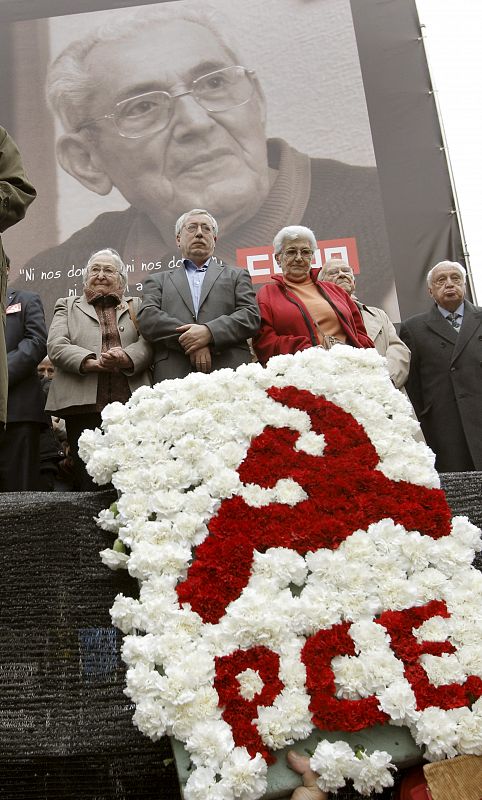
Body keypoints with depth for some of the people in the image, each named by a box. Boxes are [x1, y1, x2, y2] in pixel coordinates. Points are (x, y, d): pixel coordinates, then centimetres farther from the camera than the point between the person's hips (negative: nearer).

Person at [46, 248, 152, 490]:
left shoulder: (136, 306, 22)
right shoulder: (67, 306, 21)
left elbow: (148, 342, 5)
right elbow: (56, 347, 5)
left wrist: (125, 358, -16)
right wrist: (93, 362, -12)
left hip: (131, 404, 0)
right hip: (83, 406, 0)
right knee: (89, 483, -4)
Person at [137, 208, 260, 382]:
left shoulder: (237, 276, 20)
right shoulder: (158, 281, 21)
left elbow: (251, 316, 6)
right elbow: (147, 318, 5)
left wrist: (209, 332, -11)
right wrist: (188, 339, -11)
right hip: (174, 375, 0)